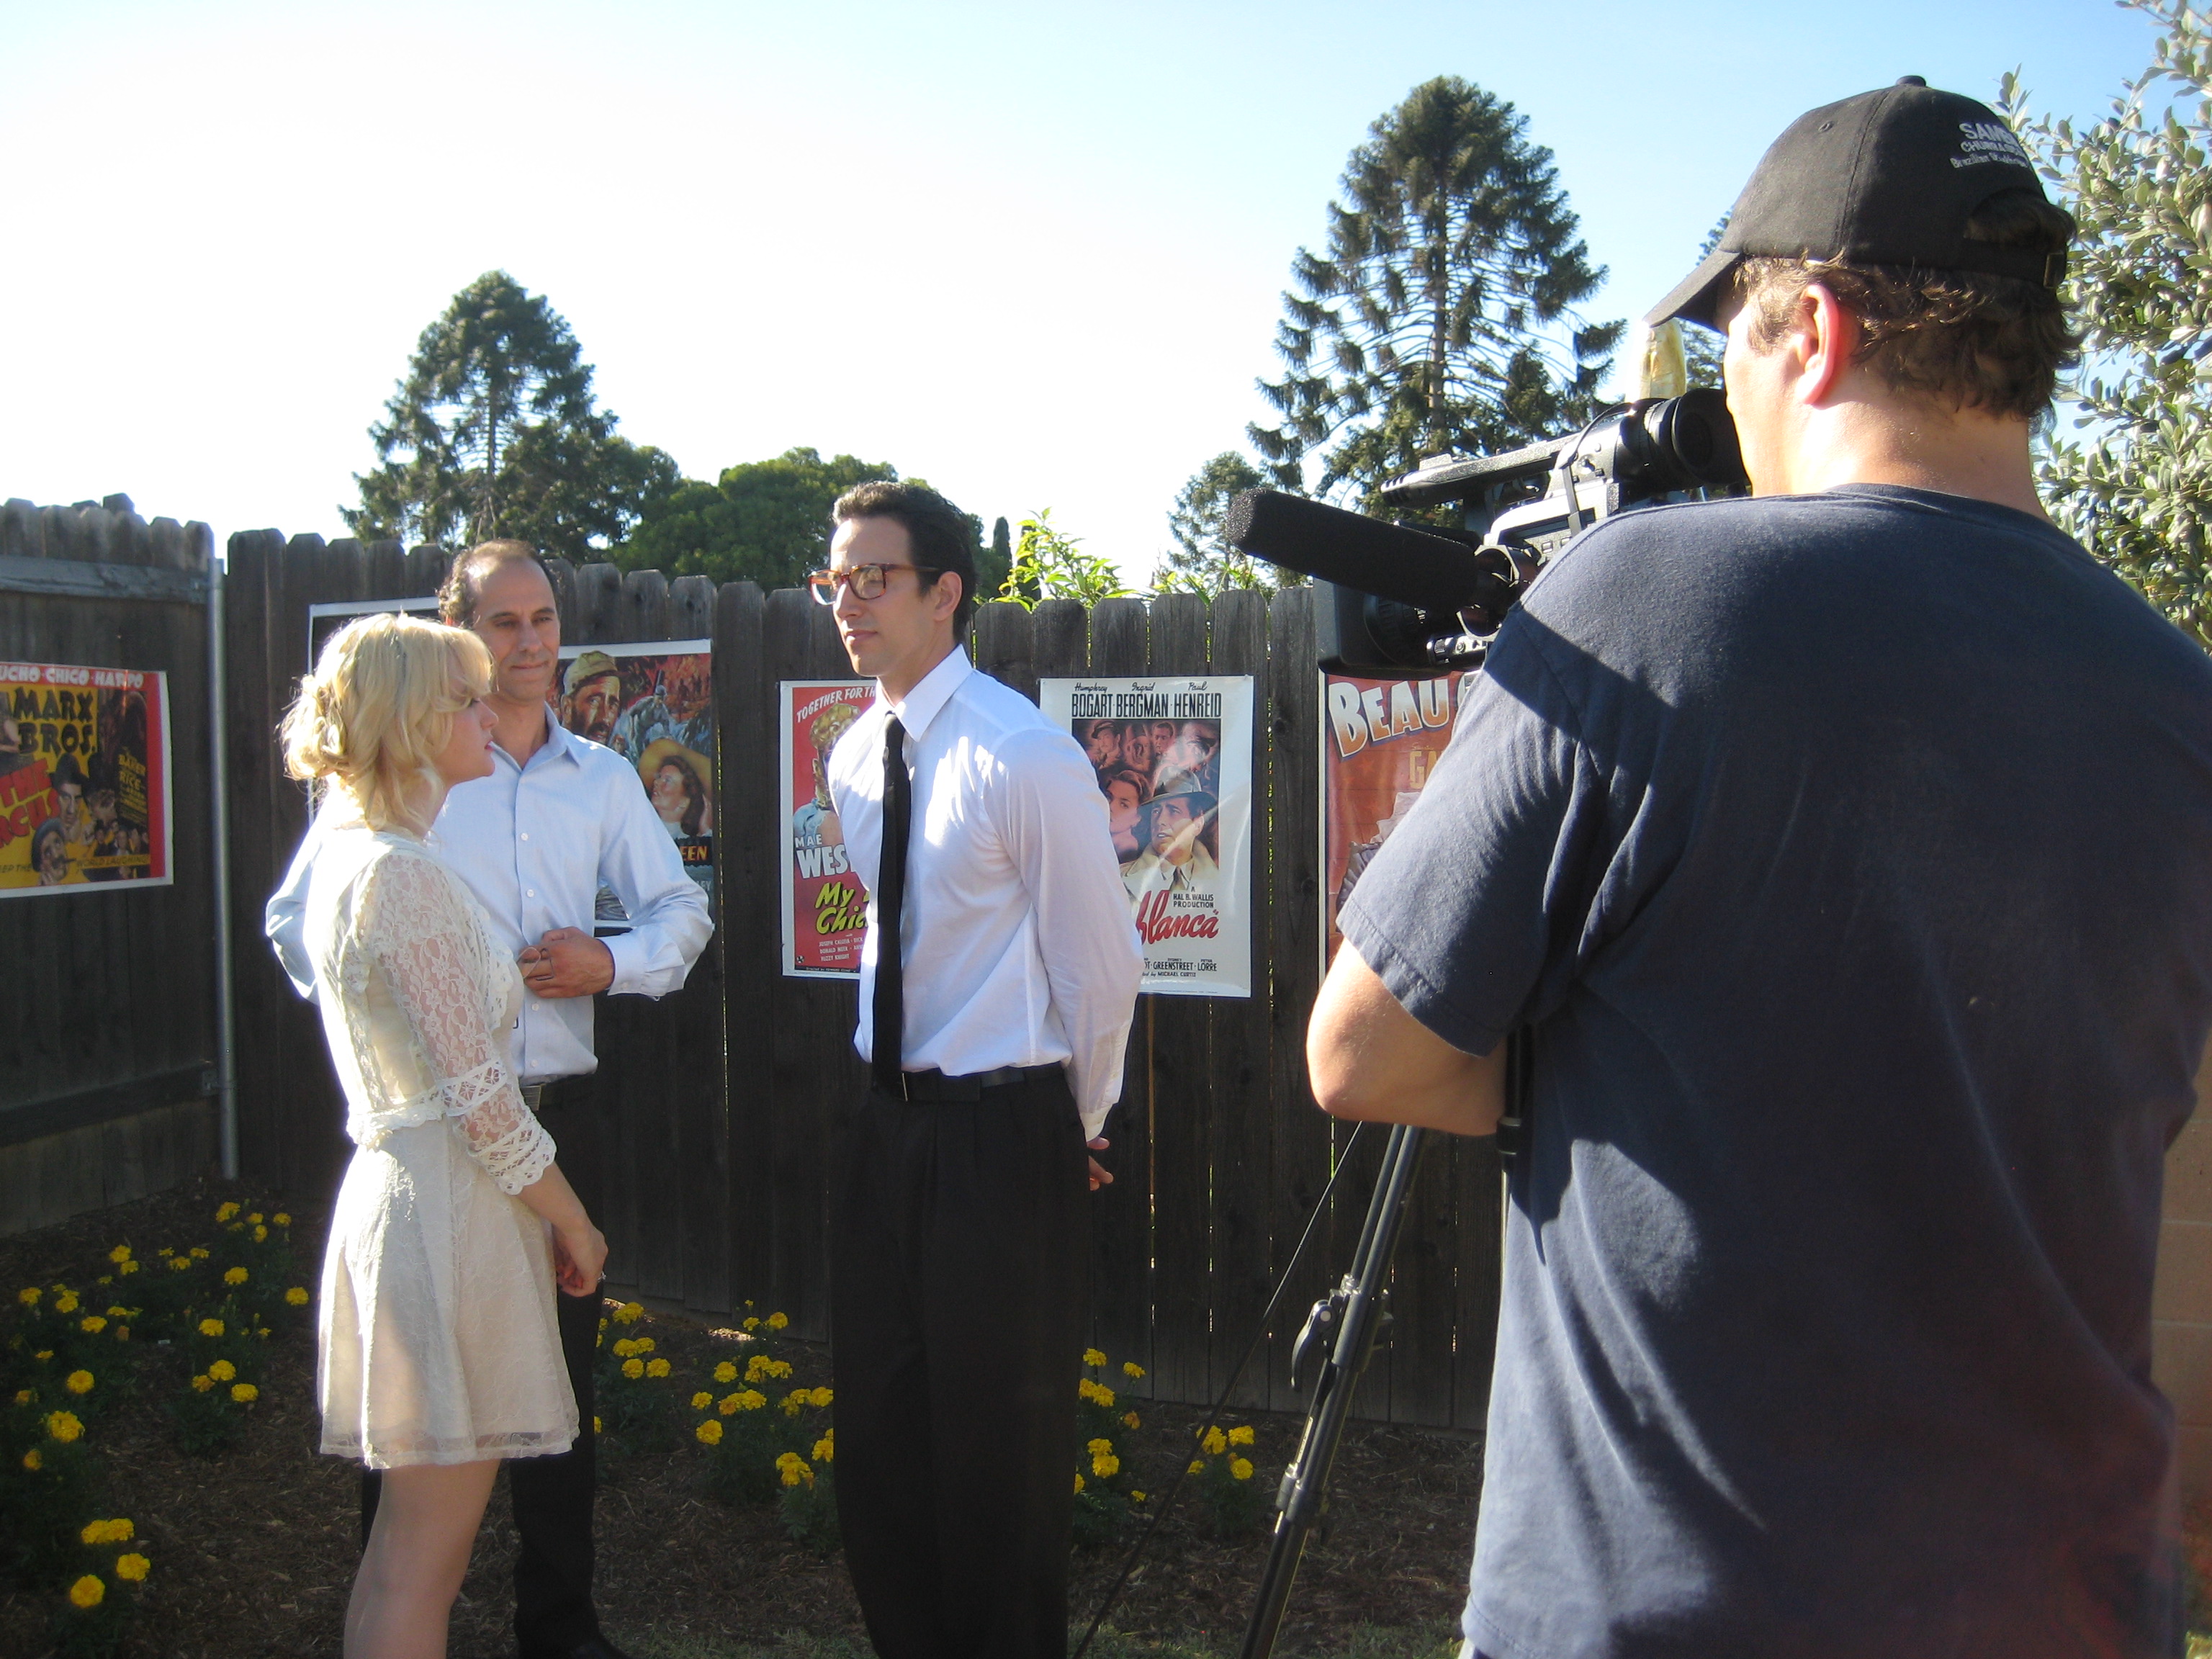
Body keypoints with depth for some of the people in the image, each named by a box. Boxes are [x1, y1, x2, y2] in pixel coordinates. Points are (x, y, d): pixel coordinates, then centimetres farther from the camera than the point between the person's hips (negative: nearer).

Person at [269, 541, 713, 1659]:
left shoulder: (602, 778, 10)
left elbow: (682, 912, 11)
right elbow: (298, 919, 0)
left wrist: (611, 963, -8)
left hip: (558, 1108, 4)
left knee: (562, 1369, 13)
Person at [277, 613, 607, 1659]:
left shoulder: (344, 858, 12)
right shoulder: (405, 874, -18)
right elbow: (480, 1099, -18)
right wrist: (574, 1221, -5)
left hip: (395, 1182, 10)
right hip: (448, 1211, -10)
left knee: (406, 1541, 18)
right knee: (428, 1550, 1)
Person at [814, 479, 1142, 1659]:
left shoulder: (1025, 756, -17)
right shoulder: (852, 762, 6)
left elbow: (1101, 965, -10)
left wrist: (1081, 1123, 1)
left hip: (1003, 1132, -7)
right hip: (887, 1121, 7)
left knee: (1002, 1442, 6)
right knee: (878, 1428, 17)